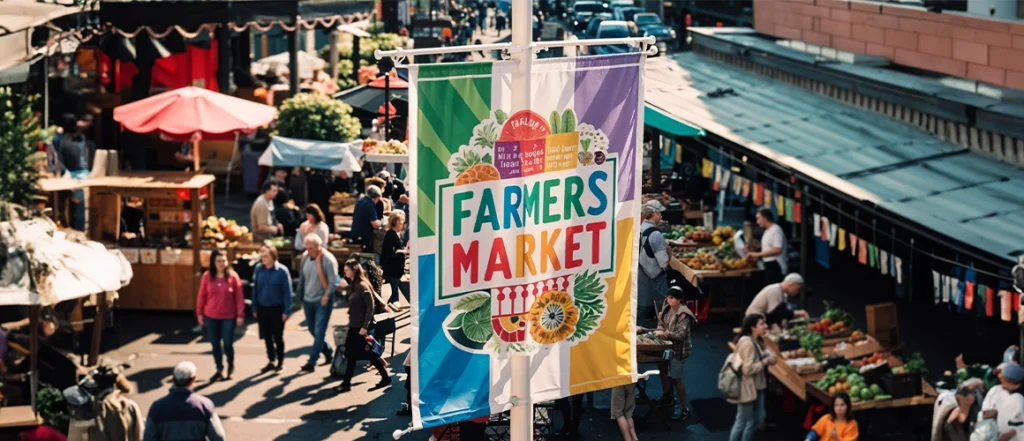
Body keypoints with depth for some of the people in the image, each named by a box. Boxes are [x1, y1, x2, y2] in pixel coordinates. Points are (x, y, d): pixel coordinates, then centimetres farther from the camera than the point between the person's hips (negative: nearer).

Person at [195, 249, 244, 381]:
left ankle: (231, 365, 27)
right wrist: (199, 313, 4)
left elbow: (239, 297, -6)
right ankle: (219, 370, 22)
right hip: (211, 316, 2)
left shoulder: (233, 276, -8)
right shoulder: (207, 276, -3)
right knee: (215, 344, 8)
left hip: (229, 316, -2)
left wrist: (240, 315, -7)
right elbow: (202, 296, 3)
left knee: (228, 343, -2)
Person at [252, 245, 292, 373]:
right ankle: (271, 361, 24)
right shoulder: (258, 269, -3)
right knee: (267, 337, 11)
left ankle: (280, 361, 23)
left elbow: (287, 292, -11)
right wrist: (254, 308, 5)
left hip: (277, 308, -4)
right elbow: (255, 289, 4)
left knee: (278, 337, 7)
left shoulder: (282, 270, -14)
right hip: (262, 308, 4)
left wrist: (287, 311, -12)